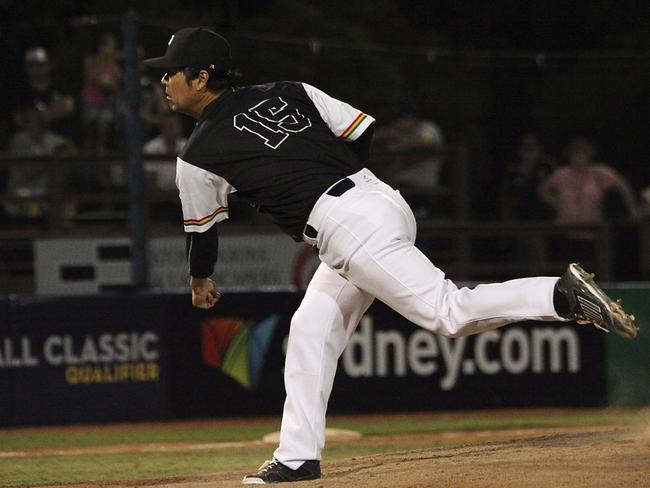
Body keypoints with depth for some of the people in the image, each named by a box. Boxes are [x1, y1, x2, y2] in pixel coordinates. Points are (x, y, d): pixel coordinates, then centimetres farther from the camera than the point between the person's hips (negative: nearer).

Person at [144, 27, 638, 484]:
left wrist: (201, 281, 36)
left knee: (449, 312, -12)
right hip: (382, 198, 9)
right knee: (310, 329, 14)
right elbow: (365, 133, 13)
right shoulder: (286, 92, 15)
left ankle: (566, 295, -22)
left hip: (350, 230, -9)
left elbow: (202, 232, 15)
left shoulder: (198, 158, -1)